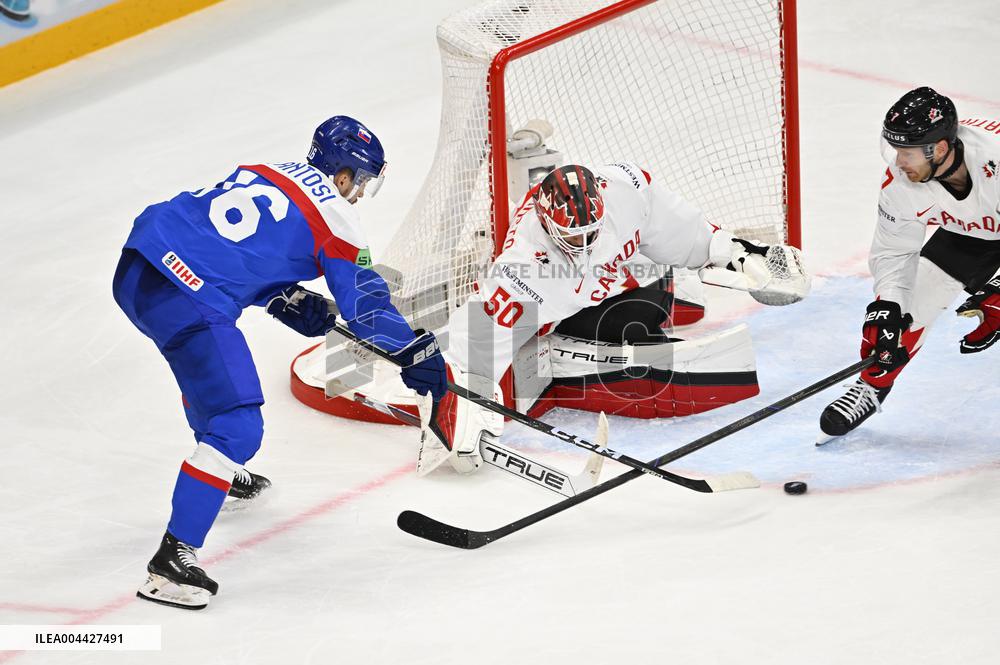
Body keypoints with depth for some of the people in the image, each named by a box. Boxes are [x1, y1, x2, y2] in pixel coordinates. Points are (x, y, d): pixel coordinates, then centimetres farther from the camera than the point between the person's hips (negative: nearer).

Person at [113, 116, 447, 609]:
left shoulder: (263, 174, 23)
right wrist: (416, 352, 17)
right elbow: (365, 302, 6)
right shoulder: (332, 212, 2)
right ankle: (172, 561, -16)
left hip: (135, 269, 10)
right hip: (185, 299, -10)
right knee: (237, 427, -9)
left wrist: (290, 302, 19)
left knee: (210, 366, 37)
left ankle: (220, 471, 63)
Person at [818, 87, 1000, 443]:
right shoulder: (901, 180, -25)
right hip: (965, 233, 4)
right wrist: (886, 304, -23)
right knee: (908, 298, -1)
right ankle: (871, 387, 16)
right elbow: (893, 249, -11)